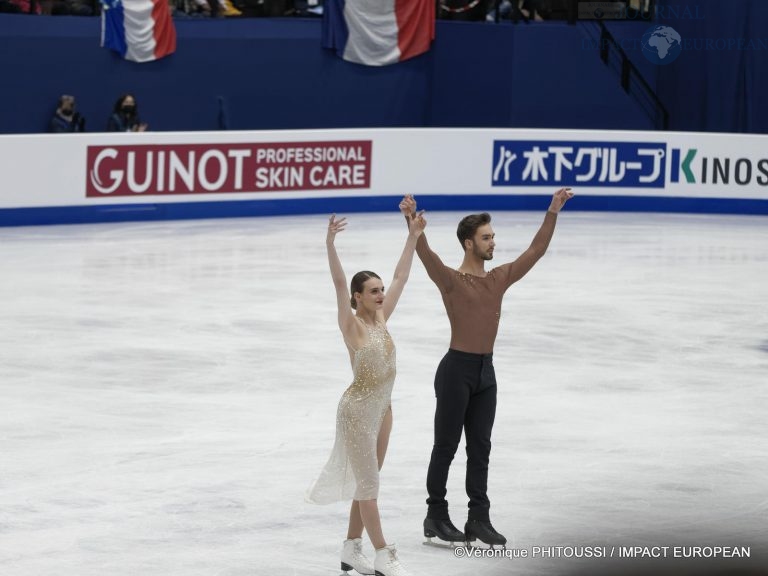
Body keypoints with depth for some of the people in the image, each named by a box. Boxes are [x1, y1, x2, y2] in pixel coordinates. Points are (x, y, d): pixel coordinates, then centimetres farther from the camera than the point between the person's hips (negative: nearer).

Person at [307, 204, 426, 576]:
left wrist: (413, 237, 10)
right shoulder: (352, 325, -12)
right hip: (358, 410, -8)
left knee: (366, 483, 12)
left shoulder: (381, 319, 5)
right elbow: (339, 283, -25)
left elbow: (401, 277, 10)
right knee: (367, 484, -3)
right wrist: (330, 245, -37)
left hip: (381, 409, 8)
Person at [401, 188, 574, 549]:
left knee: (480, 448, 8)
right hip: (456, 369, -6)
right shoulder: (451, 281, -9)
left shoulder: (500, 279, 8)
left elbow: (536, 250, 11)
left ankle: (479, 520, 12)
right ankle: (436, 518, 11)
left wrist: (553, 212, 7)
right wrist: (412, 221, -41)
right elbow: (425, 254, -25)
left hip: (486, 372, 6)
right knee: (446, 446, 3)